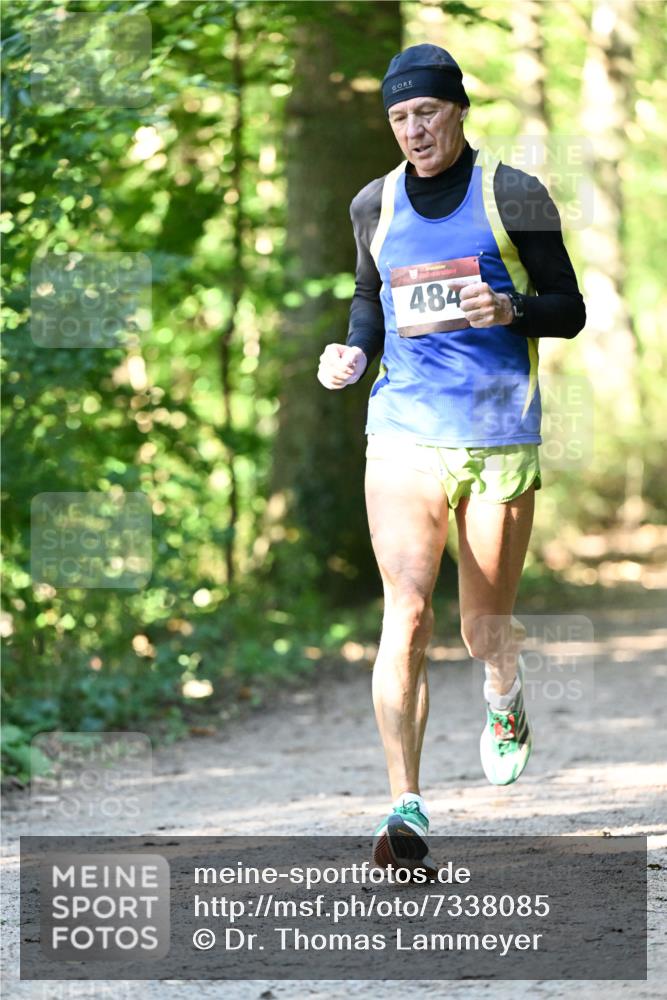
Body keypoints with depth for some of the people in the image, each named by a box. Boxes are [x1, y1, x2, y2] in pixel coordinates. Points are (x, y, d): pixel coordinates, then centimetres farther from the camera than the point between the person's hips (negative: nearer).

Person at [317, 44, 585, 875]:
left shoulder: (514, 196, -1)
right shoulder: (375, 204, 9)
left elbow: (570, 309, 2)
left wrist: (510, 309, -18)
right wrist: (355, 351, 5)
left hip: (501, 437, -1)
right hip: (403, 430, 2)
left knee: (485, 629, 9)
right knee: (406, 611, -15)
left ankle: (504, 701, 47)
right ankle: (406, 810, -17)